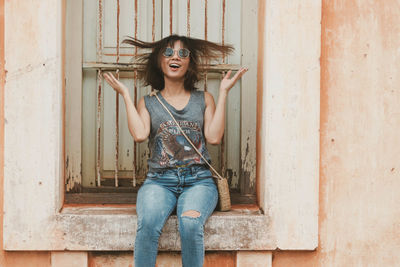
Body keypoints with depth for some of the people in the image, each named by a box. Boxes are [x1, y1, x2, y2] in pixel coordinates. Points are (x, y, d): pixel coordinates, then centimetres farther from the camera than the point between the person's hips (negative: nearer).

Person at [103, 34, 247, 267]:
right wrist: (126, 95, 6)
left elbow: (214, 137, 2)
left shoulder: (204, 99, 18)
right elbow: (140, 134, -3)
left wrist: (224, 92, 5)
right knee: (148, 224, -33)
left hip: (198, 180, 0)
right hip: (159, 180, 0)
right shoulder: (148, 102, 18)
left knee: (190, 223, -33)